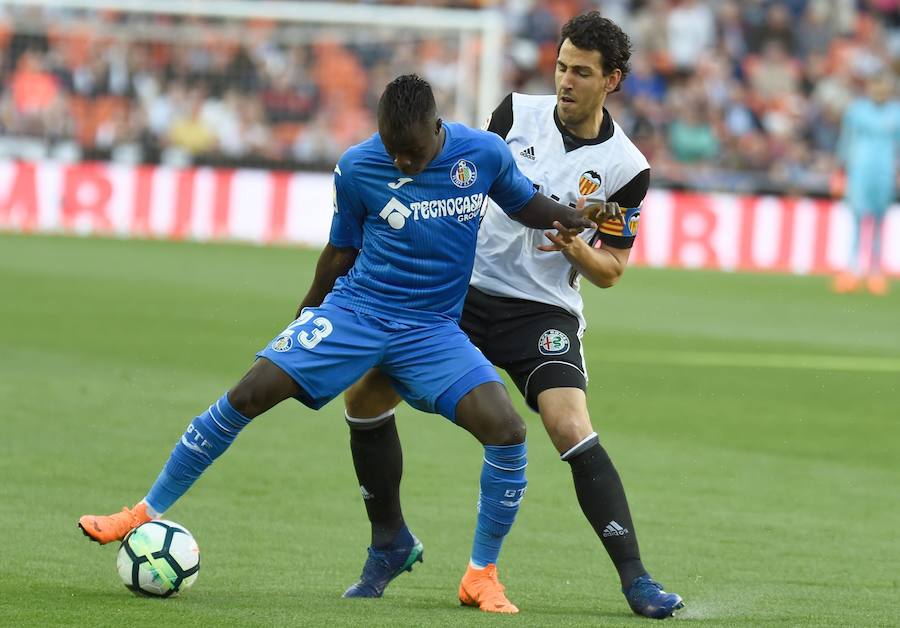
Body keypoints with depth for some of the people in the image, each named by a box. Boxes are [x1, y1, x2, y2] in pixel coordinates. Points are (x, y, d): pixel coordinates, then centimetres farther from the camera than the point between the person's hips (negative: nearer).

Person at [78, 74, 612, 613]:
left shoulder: (484, 153, -8)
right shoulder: (358, 168, -9)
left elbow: (526, 204, 11)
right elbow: (343, 249, 8)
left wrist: (579, 219, -5)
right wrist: (309, 313, 17)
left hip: (432, 328, 1)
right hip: (353, 310, -1)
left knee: (507, 430, -19)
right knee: (248, 395, -14)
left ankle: (483, 575, 0)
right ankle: (146, 513, 1)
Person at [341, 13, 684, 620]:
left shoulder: (626, 168, -8)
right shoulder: (518, 113, -2)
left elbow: (610, 270, -2)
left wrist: (574, 247, -21)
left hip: (544, 310, -4)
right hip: (464, 289, 4)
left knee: (573, 430, -25)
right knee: (364, 397, -3)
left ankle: (635, 576, -17)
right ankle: (390, 542, 17)